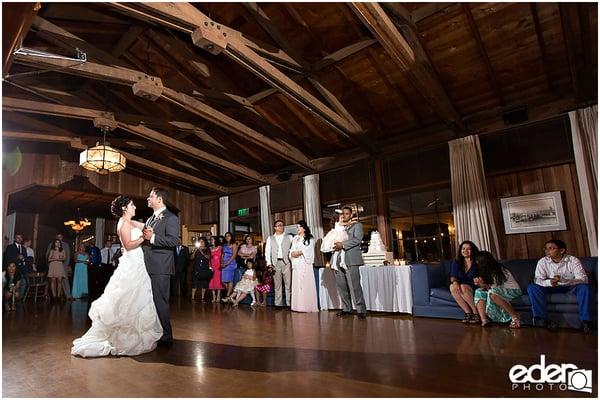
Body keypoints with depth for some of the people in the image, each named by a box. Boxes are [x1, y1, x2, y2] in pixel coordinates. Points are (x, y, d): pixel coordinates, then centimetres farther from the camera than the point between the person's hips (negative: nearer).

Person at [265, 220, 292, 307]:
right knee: (277, 285, 5)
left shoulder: (289, 237, 10)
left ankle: (289, 303, 0)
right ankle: (278, 303, 11)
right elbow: (267, 251, 9)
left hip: (286, 262, -1)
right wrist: (269, 263, -1)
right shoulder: (270, 238, 13)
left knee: (288, 284, -4)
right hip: (275, 263, 1)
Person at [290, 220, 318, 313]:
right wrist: (292, 253, -6)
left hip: (305, 263, -5)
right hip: (296, 264, 5)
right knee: (297, 284, 1)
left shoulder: (309, 238, 5)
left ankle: (308, 306, -3)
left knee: (306, 284, -6)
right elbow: (291, 251, 14)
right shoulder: (295, 238, 19)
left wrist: (299, 252, -10)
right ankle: (298, 305, 4)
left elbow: (308, 251, -5)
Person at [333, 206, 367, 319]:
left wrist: (343, 245, -15)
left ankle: (361, 310, 2)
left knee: (355, 286, -7)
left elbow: (357, 239, -9)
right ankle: (346, 309, 21)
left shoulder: (357, 225, 6)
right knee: (341, 286, 9)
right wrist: (335, 245, -1)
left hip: (351, 260, -6)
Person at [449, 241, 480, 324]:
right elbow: (453, 276, -2)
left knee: (463, 287, -34)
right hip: (461, 287, 4)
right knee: (452, 287, -29)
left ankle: (476, 313, -20)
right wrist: (455, 282, -24)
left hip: (474, 287, -3)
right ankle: (468, 313, -23)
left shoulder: (477, 263, -3)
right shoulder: (456, 262, 7)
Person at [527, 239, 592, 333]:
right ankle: (542, 319, -27)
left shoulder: (573, 260, -16)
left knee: (584, 287, -33)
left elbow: (583, 279, -28)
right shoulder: (543, 261, -11)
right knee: (532, 287, -25)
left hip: (570, 287, -1)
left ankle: (585, 320, -27)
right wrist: (549, 282, -41)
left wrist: (562, 280, -46)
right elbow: (537, 280, -17)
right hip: (552, 287, 1)